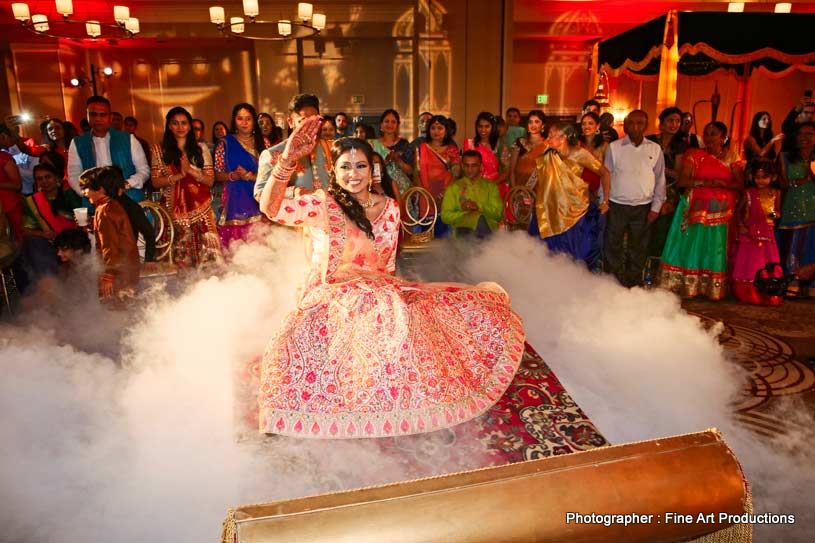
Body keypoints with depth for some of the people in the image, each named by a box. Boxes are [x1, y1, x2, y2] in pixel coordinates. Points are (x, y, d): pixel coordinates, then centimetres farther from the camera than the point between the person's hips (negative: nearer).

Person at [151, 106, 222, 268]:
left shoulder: (201, 149, 11)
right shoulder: (160, 150, 9)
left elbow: (210, 181, 5)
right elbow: (155, 182, 3)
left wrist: (190, 170, -11)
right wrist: (179, 175, -11)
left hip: (201, 208, 0)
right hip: (175, 210, 0)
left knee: (208, 255, -8)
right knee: (181, 257, -4)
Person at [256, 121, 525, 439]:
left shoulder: (389, 208, 7)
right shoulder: (323, 205, -6)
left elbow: (388, 265, 13)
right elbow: (270, 208, -24)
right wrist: (288, 160, -38)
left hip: (380, 292, 5)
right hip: (331, 298, -5)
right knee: (386, 311, -37)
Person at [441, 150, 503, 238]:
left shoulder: (491, 186, 17)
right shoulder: (453, 187, 14)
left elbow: (498, 213, 7)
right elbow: (445, 216, 7)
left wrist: (479, 207, -9)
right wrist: (463, 211, -10)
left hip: (488, 228, 3)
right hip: (462, 229, -3)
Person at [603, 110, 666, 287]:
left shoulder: (655, 149, 4)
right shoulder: (614, 147, -1)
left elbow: (660, 179, 7)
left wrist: (656, 207, 2)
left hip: (643, 208, 2)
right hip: (617, 206, -1)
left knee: (639, 248, 11)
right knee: (612, 246, 3)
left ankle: (634, 285, 24)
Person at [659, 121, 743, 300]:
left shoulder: (731, 156, 8)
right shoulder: (693, 155, 4)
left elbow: (740, 183, 2)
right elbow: (682, 181, -7)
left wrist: (724, 185, -18)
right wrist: (706, 183, -19)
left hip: (720, 211, 1)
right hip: (695, 209, -1)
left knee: (714, 248, 3)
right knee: (690, 246, -2)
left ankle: (713, 289, 11)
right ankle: (685, 286, 5)